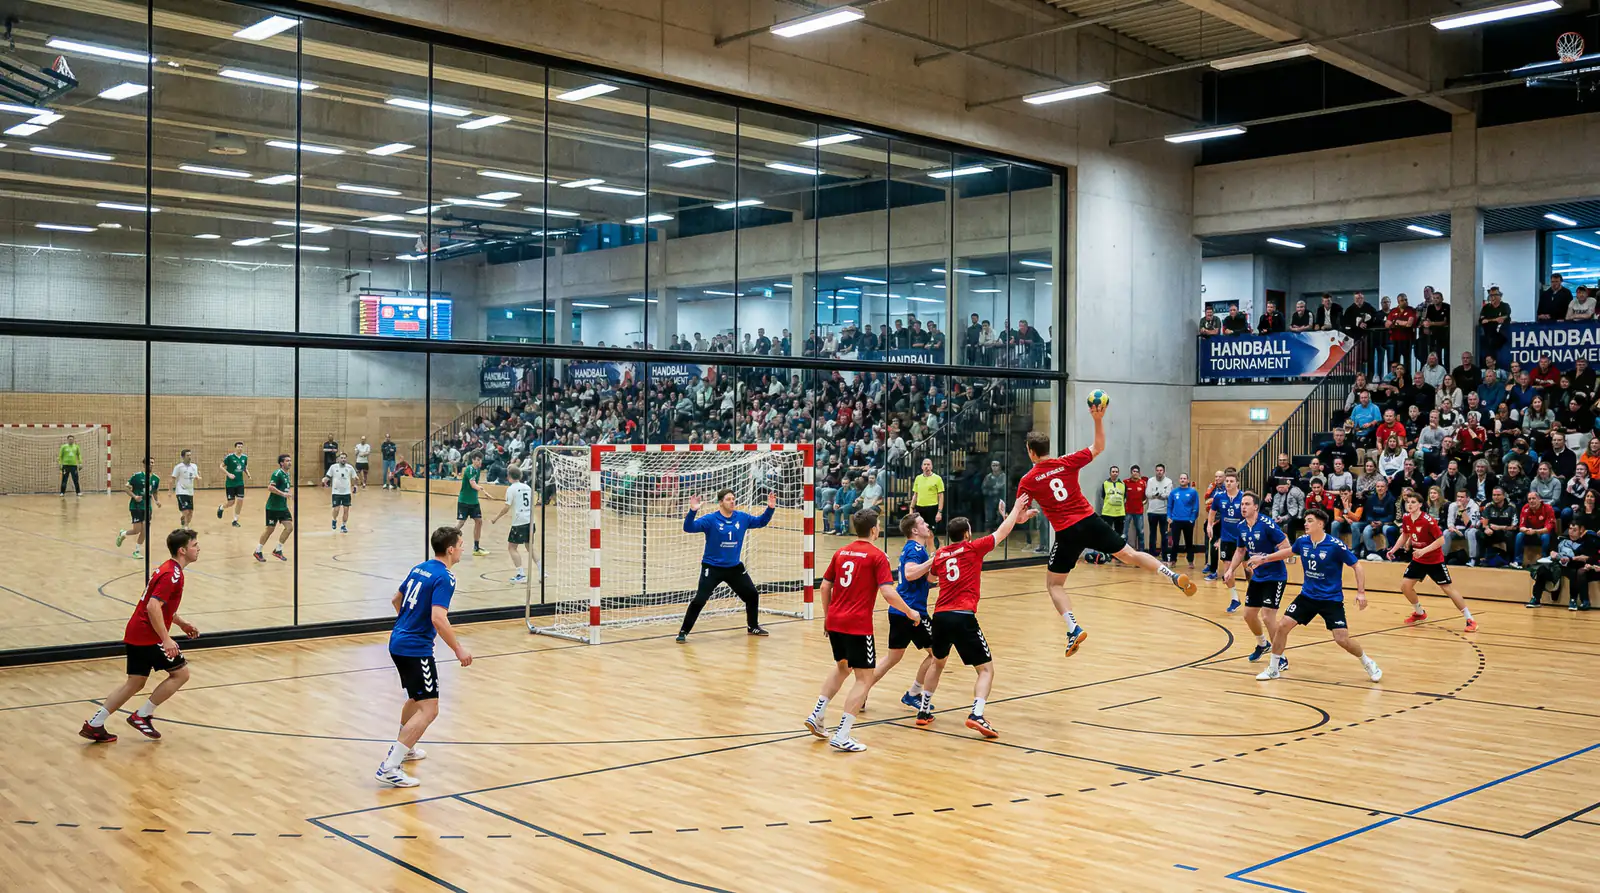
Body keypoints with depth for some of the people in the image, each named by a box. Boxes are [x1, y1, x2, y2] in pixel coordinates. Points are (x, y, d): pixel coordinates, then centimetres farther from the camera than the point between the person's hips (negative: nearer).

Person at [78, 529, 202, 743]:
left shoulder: (168, 569, 15)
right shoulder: (172, 575, -17)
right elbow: (153, 607, -27)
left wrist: (181, 623, 22)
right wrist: (166, 639, -27)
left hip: (136, 634, 10)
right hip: (148, 637, -10)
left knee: (135, 682, 15)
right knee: (180, 673, -1)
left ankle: (94, 725, 15)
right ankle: (142, 716, 5)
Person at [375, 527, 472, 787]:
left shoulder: (419, 569, 10)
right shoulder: (444, 578, -16)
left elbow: (396, 600, 24)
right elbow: (438, 618, -26)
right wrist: (458, 649, -17)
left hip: (398, 642, 10)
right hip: (416, 649, -10)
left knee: (416, 697, 30)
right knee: (429, 709, -10)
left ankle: (404, 749, 45)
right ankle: (389, 767, -15)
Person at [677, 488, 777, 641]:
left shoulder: (742, 518, -1)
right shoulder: (710, 519, -15)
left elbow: (761, 522, 14)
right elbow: (689, 528, -23)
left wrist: (770, 508, -1)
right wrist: (692, 511, -40)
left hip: (735, 567, 5)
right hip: (712, 568, -5)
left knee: (752, 595, 13)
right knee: (700, 600, -14)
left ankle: (753, 626, 36)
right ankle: (683, 632, -1)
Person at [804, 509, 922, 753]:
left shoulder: (841, 553, 11)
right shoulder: (877, 555, -7)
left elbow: (824, 587, 13)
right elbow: (888, 593, -16)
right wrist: (910, 612, -2)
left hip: (834, 621, 7)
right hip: (858, 625, -7)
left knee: (842, 666, 29)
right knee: (864, 678, 2)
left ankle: (817, 716, 25)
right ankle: (841, 736, -4)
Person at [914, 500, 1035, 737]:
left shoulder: (940, 554, 16)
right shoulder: (973, 548, 2)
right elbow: (1001, 532, 13)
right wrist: (1016, 509, 28)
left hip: (940, 615, 5)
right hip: (963, 617, -5)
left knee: (938, 662, 30)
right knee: (986, 669, 3)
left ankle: (923, 711, 31)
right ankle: (977, 715, -18)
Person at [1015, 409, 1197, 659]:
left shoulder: (1027, 481, -4)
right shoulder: (1067, 462, 3)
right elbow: (1099, 447, 16)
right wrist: (1099, 419, 14)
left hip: (1067, 534, -3)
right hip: (1091, 522, 3)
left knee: (1053, 584, 10)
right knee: (1130, 555, 15)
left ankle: (1074, 629, -5)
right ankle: (1175, 576, 3)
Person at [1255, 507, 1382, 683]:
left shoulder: (1336, 546, -19)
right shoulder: (1302, 542, -3)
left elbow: (1357, 566, -11)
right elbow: (1288, 551, 19)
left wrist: (1361, 592, -19)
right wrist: (1264, 559, 23)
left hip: (1331, 599, -5)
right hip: (1307, 596, 5)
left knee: (1342, 639, -11)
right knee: (1283, 626, -5)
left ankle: (1368, 663, 18)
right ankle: (1273, 668, 10)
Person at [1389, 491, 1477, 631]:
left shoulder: (1428, 520, -24)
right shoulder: (1406, 519, -4)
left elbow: (1441, 540, -23)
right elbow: (1405, 535, 15)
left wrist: (1424, 550, -30)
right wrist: (1393, 549, 8)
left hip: (1434, 560, -6)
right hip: (1418, 560, 6)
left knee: (1448, 588, -7)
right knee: (1405, 585, 0)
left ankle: (1470, 620, 1)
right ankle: (1419, 613, 23)